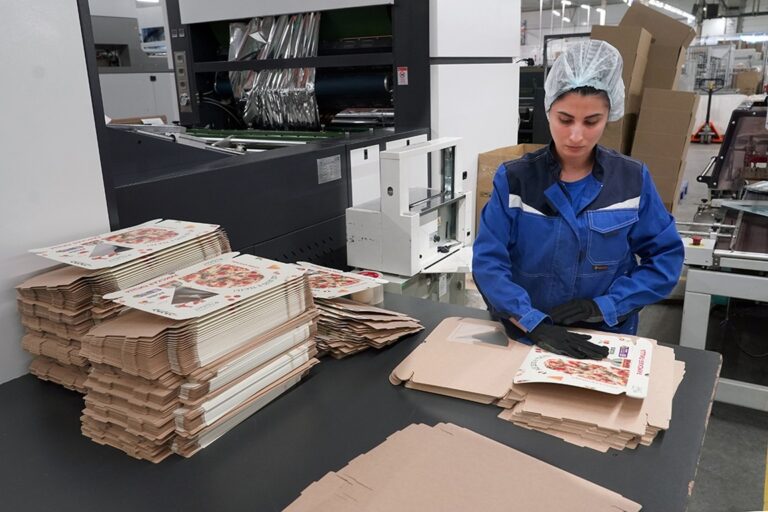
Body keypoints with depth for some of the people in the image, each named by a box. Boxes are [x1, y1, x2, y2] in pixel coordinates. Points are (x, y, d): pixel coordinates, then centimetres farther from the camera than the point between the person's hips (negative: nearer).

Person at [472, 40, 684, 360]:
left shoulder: (633, 180, 0)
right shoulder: (514, 179, -4)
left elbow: (665, 257, 4)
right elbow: (488, 262, -10)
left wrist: (605, 305, -9)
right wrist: (535, 325, -22)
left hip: (606, 341, 1)